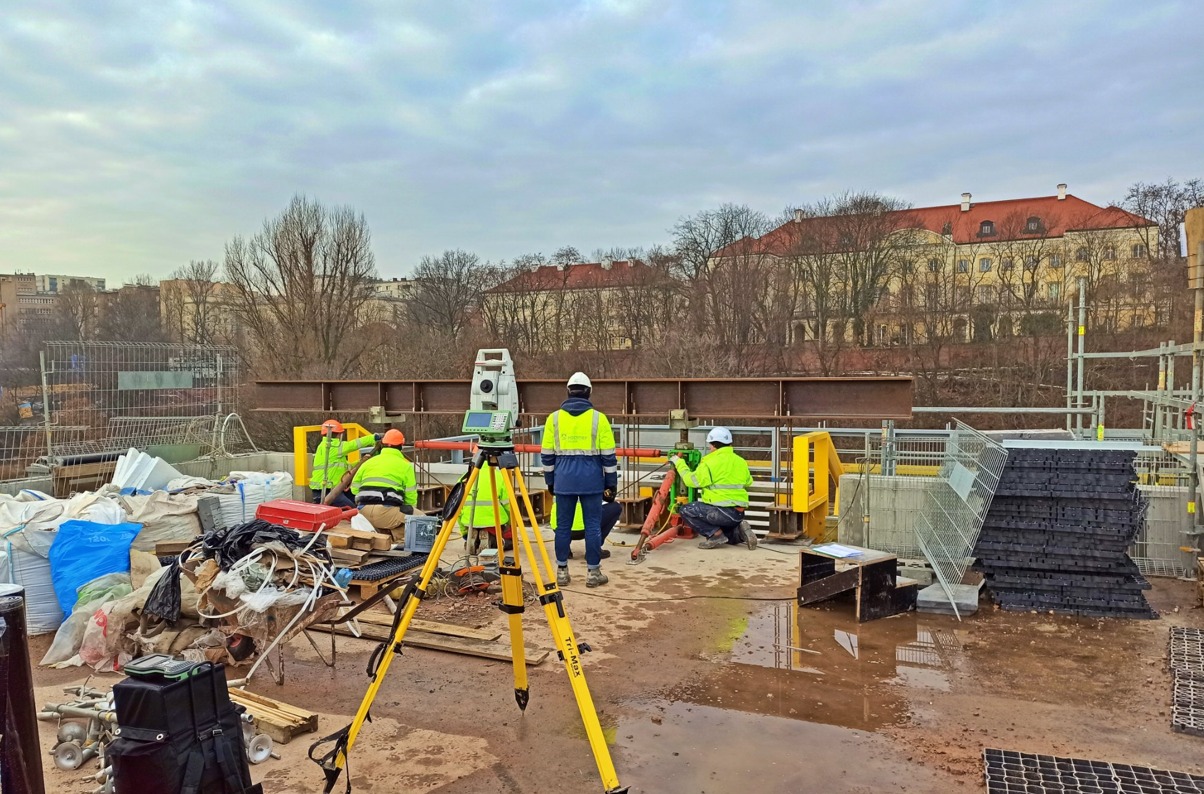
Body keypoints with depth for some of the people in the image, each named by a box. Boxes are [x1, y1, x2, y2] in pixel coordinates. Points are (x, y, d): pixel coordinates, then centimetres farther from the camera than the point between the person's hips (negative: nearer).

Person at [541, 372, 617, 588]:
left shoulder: (554, 418, 4)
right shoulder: (598, 418, -1)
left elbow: (547, 454, 7)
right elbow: (608, 455, -1)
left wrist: (550, 481, 16)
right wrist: (611, 483, 5)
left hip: (564, 480, 2)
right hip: (591, 480, -2)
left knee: (563, 525, 9)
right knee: (593, 525, 4)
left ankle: (562, 571, 15)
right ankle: (593, 572, 9)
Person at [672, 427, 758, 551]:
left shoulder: (710, 463, -11)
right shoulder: (741, 461, 10)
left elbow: (692, 481, -8)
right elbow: (748, 482, 23)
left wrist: (679, 463, 4)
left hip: (722, 511, -8)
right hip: (739, 513, 8)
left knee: (685, 510, 1)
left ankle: (715, 534, -7)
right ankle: (738, 532, 1)